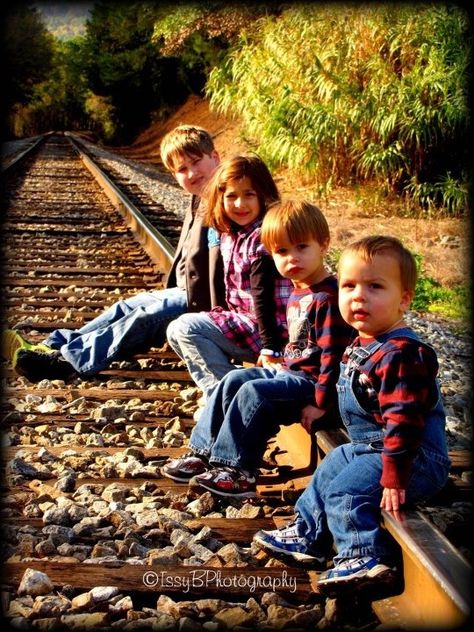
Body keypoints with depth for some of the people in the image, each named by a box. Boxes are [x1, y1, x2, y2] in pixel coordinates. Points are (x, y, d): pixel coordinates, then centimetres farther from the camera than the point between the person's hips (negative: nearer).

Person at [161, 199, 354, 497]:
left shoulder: (328, 297, -20)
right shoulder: (298, 292, 11)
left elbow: (334, 354, -23)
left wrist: (321, 403, -23)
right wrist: (281, 362, 12)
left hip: (313, 380, -10)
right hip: (291, 369, 10)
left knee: (254, 392, -24)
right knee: (234, 380, 3)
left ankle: (239, 471, -16)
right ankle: (205, 451, 6)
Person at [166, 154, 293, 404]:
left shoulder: (261, 238, -17)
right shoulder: (229, 235, 9)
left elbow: (263, 296, -21)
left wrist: (269, 346, -21)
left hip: (262, 328, -10)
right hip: (243, 320, 10)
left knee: (186, 328, -16)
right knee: (176, 331, 12)